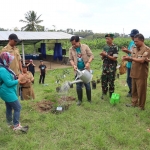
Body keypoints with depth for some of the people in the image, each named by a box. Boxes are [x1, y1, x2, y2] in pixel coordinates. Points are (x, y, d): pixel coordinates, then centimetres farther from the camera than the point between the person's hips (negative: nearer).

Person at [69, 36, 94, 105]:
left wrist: (88, 62, -22)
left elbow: (91, 55, -6)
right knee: (78, 86, 5)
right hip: (78, 70, 2)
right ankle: (79, 100, 21)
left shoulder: (85, 47, -5)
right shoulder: (71, 49, 0)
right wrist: (73, 65, -17)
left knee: (87, 85, 7)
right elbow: (71, 59, 2)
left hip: (85, 69, -1)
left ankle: (89, 99, 22)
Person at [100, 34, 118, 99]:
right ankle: (104, 93, 27)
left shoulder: (115, 47, -9)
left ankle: (111, 94, 19)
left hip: (112, 67, -5)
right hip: (105, 66, 5)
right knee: (103, 80, 9)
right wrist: (102, 55, -10)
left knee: (111, 81, 3)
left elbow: (115, 58, -16)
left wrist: (106, 55, -18)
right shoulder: (105, 47, 7)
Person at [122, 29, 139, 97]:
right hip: (129, 64, 7)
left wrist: (128, 51, -24)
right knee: (129, 79, 18)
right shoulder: (131, 42, 9)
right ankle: (131, 92, 36)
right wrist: (126, 50, -6)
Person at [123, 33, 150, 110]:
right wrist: (127, 58, -7)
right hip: (134, 73, 7)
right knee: (134, 90, 17)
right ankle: (134, 103, 33)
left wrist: (130, 57, -21)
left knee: (141, 91, 5)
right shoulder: (134, 48, 9)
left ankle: (141, 106, 20)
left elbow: (142, 60, -23)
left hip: (141, 75, -6)